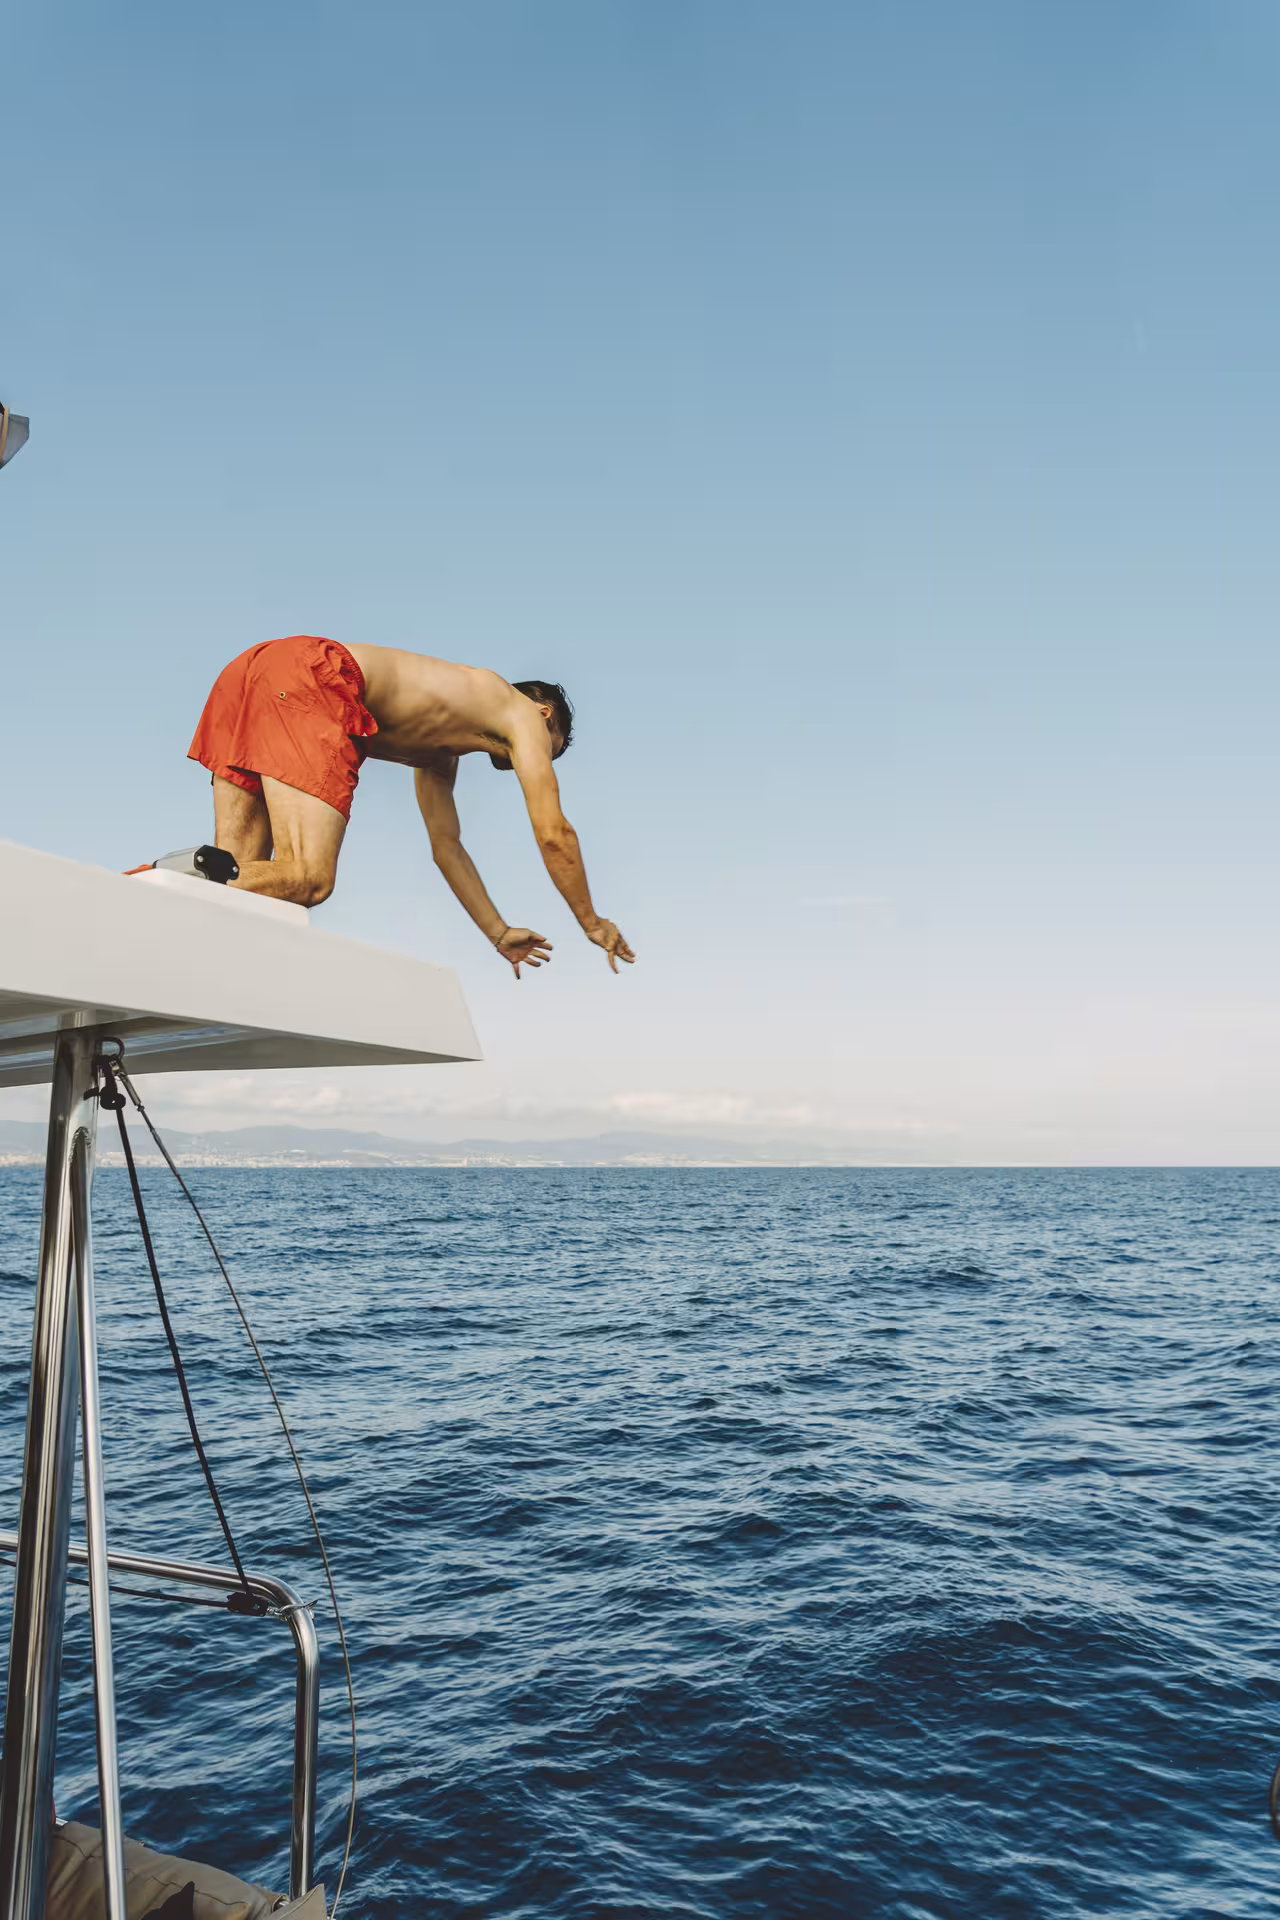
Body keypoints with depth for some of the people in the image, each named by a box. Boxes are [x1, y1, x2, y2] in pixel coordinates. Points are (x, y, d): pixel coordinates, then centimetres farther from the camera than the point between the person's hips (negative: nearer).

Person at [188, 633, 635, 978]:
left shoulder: (440, 751, 38)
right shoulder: (523, 713, 17)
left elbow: (446, 846, 42)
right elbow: (553, 834, 11)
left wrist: (499, 934, 46)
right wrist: (592, 924, 22)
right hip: (309, 678, -9)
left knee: (240, 877, 2)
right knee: (307, 878, -16)